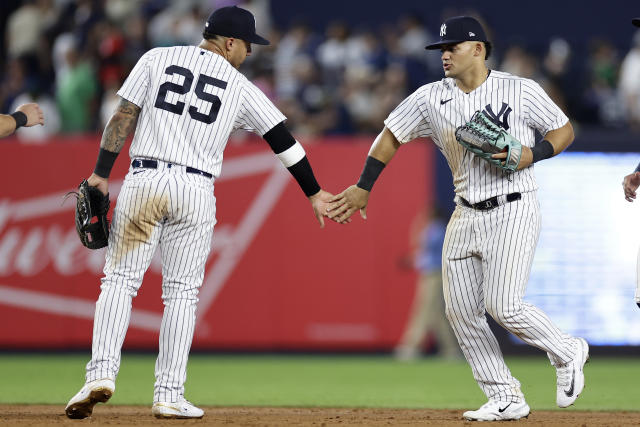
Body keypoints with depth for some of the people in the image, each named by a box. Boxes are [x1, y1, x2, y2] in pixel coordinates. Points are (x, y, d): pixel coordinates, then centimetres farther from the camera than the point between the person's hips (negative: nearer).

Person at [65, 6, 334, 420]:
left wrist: (101, 174, 1)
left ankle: (102, 371, -14)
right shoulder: (240, 88, 7)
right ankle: (170, 395, 5)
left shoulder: (157, 59, 7)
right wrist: (314, 193, 17)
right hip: (196, 190, 0)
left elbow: (124, 116, 0)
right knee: (182, 292, 7)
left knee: (120, 279, 4)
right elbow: (283, 138, 9)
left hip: (143, 181, 1)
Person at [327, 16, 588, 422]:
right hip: (467, 216, 6)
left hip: (514, 210, -6)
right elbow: (392, 135, 11)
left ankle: (567, 352, 10)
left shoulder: (521, 90, -7)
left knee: (503, 306, -16)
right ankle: (506, 399, 10)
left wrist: (532, 154, -17)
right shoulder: (431, 98, 3)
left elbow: (564, 130, 1)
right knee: (461, 310, 1)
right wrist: (363, 188, 7)